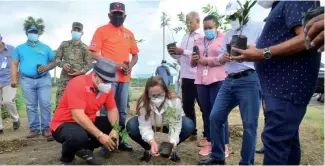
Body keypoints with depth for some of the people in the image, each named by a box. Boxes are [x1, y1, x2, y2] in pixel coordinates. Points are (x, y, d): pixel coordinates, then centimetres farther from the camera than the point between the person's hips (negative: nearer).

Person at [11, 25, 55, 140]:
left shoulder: (46, 48, 14)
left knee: (45, 104, -7)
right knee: (30, 106, 4)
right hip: (27, 81, 1)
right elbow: (14, 64, 10)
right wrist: (14, 79, -2)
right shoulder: (20, 48, 15)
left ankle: (46, 128, -2)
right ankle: (34, 128, 12)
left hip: (44, 80, -1)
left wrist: (46, 67, -10)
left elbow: (53, 62, 11)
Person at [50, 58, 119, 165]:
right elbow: (78, 116, -33)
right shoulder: (78, 84, -27)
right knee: (79, 135, -39)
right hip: (64, 124, -7)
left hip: (89, 123, 7)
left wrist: (115, 129, -19)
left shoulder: (107, 87, -5)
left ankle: (86, 149, 11)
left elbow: (112, 110, -1)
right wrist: (100, 135, -36)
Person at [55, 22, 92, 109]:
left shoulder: (85, 47, 5)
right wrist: (63, 64, -8)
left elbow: (89, 64, 2)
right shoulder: (64, 44, 11)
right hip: (64, 77, 2)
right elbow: (57, 58, 13)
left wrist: (81, 72, -13)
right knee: (60, 101, 1)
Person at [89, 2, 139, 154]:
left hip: (125, 78, 5)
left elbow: (135, 55, 21)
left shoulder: (129, 34, 16)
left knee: (122, 110, 9)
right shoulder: (101, 30, 1)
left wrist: (130, 66, -1)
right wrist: (114, 64, -15)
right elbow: (94, 54, -7)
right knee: (107, 110, -4)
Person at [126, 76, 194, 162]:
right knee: (131, 126, -29)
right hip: (151, 124, 0)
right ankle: (148, 149, 0)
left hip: (169, 125, 0)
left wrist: (172, 143, -47)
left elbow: (175, 125, -31)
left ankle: (172, 150, 0)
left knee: (189, 126, -28)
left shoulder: (175, 101, -35)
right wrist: (152, 142, -53)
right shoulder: (143, 103, -33)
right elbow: (145, 126, -34)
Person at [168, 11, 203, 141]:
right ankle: (192, 133, 27)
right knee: (187, 106, 13)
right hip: (186, 77, 7)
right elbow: (179, 55, 16)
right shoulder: (185, 37, 17)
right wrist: (172, 52, -4)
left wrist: (183, 51, -22)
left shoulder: (203, 36, -4)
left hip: (198, 78, -7)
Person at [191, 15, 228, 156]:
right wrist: (193, 59, -3)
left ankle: (224, 145, 3)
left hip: (218, 80, -5)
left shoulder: (224, 38, 5)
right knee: (206, 112, 8)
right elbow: (193, 63, 21)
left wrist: (206, 60, -13)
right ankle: (209, 141, 18)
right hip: (201, 81, 5)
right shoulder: (199, 41, 20)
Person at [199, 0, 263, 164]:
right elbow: (219, 57, 21)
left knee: (249, 125, -2)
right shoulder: (229, 34, 23)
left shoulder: (259, 27, 4)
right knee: (215, 117, 5)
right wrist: (223, 57, -1)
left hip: (250, 80, -6)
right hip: (229, 81, 7)